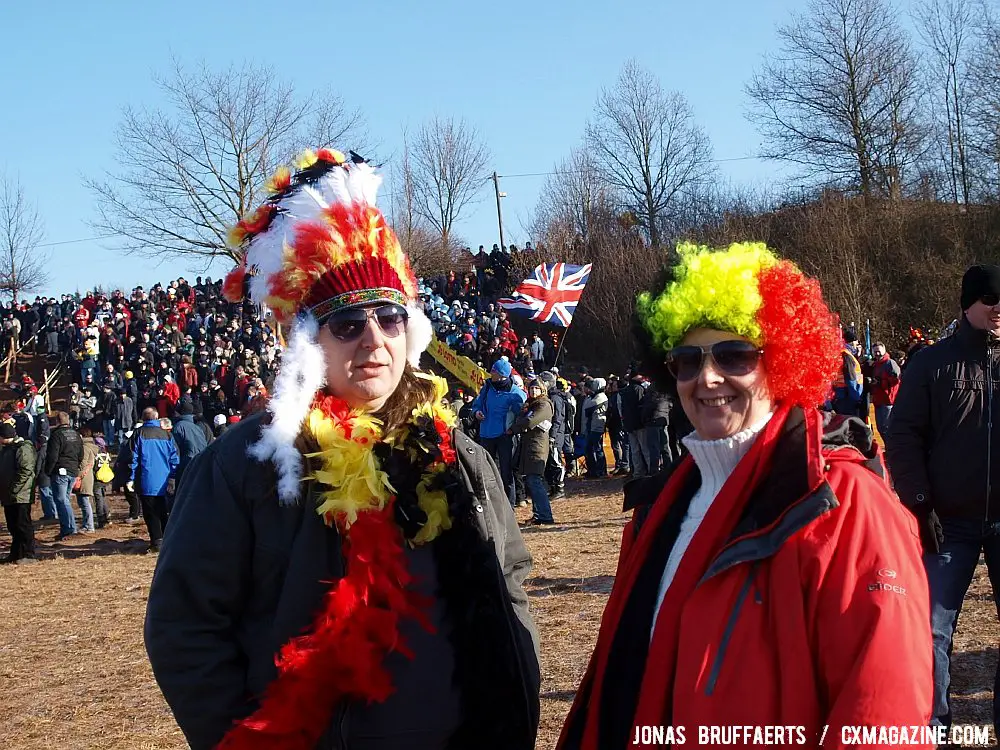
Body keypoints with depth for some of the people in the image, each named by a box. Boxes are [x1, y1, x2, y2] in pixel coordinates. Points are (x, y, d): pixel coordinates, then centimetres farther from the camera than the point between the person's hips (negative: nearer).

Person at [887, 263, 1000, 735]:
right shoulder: (933, 364, 0)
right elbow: (903, 437, -4)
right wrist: (919, 504, -11)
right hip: (950, 521, -2)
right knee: (932, 629, -1)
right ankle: (930, 729, 10)